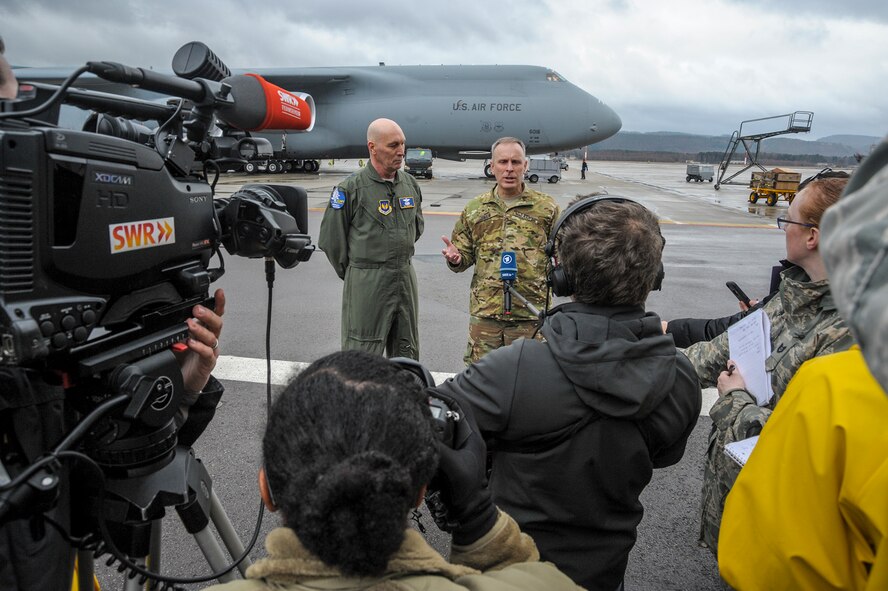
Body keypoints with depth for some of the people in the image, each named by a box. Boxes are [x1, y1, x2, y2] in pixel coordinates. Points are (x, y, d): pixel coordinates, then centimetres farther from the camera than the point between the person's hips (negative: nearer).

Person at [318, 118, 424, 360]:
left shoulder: (410, 184, 6)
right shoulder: (351, 188, -12)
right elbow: (330, 239, -5)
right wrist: (352, 274, 4)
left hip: (406, 279, 6)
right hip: (366, 283, -6)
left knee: (407, 356, 15)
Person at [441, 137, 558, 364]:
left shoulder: (546, 207, 4)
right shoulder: (474, 209, 10)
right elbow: (464, 256, 16)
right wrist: (455, 259, -6)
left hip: (531, 314, -2)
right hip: (484, 313, 2)